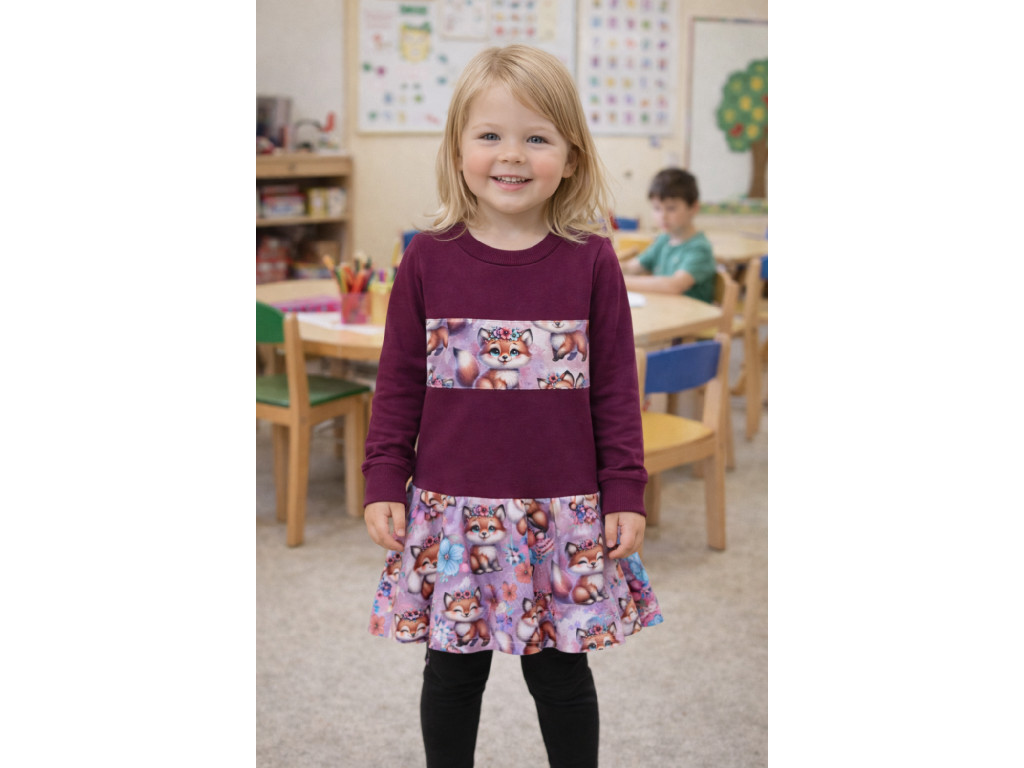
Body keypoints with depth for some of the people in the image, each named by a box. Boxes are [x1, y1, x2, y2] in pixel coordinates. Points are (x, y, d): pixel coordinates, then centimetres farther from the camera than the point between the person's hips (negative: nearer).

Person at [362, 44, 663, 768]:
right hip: (450, 511, 1)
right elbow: (399, 382, 4)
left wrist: (624, 494, -1)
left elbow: (616, 388, 1)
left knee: (561, 673, 13)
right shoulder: (428, 260, -2)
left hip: (563, 512, -1)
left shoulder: (592, 262, -4)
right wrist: (385, 484, 2)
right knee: (453, 669, 15)